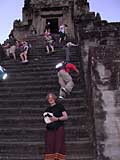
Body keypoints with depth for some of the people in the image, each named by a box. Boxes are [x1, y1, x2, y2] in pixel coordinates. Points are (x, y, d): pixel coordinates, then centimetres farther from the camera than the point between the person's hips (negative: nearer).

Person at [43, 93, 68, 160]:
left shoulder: (59, 106, 6)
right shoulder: (47, 109, 19)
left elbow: (66, 117, 0)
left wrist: (57, 119, -11)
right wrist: (46, 119, 5)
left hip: (59, 129, -4)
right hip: (49, 129, 4)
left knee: (59, 145, -10)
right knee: (50, 146, -3)